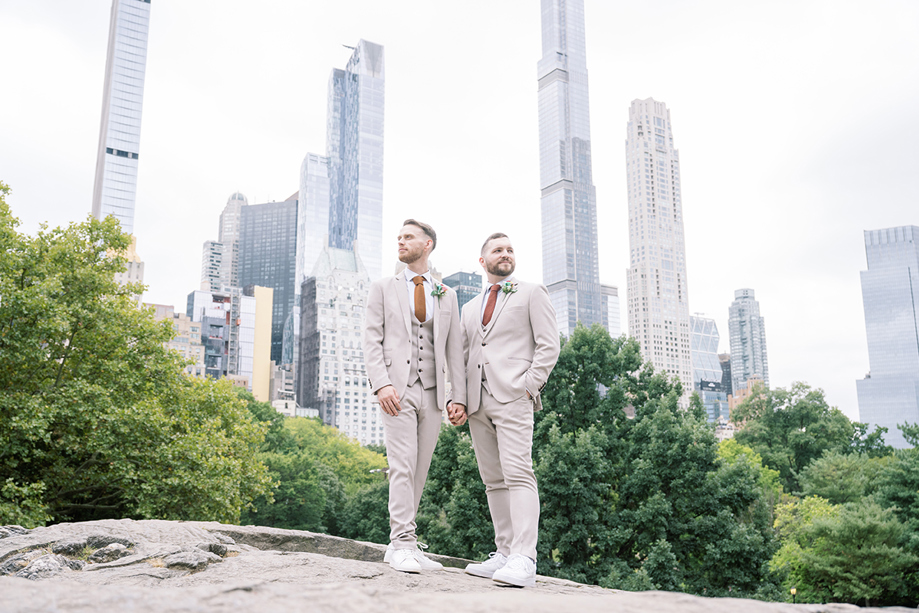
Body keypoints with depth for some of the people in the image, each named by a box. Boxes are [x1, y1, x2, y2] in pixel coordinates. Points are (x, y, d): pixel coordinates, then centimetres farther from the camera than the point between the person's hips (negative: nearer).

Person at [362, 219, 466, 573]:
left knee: (419, 471, 4)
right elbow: (372, 341, 2)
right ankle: (404, 544, -9)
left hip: (432, 393, 3)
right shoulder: (383, 289, 11)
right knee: (402, 465, -12)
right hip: (397, 389, -3)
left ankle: (398, 545, 11)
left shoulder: (446, 295, 17)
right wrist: (381, 384, -13)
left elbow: (454, 348, 13)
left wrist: (459, 395, 2)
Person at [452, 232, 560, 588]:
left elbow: (549, 345, 0)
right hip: (477, 401, 6)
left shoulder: (532, 293, 10)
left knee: (518, 474, -15)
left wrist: (529, 385, -11)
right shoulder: (471, 308, 25)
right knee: (492, 479, 5)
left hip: (512, 397, -6)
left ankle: (524, 561, -19)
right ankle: (504, 553, 10)